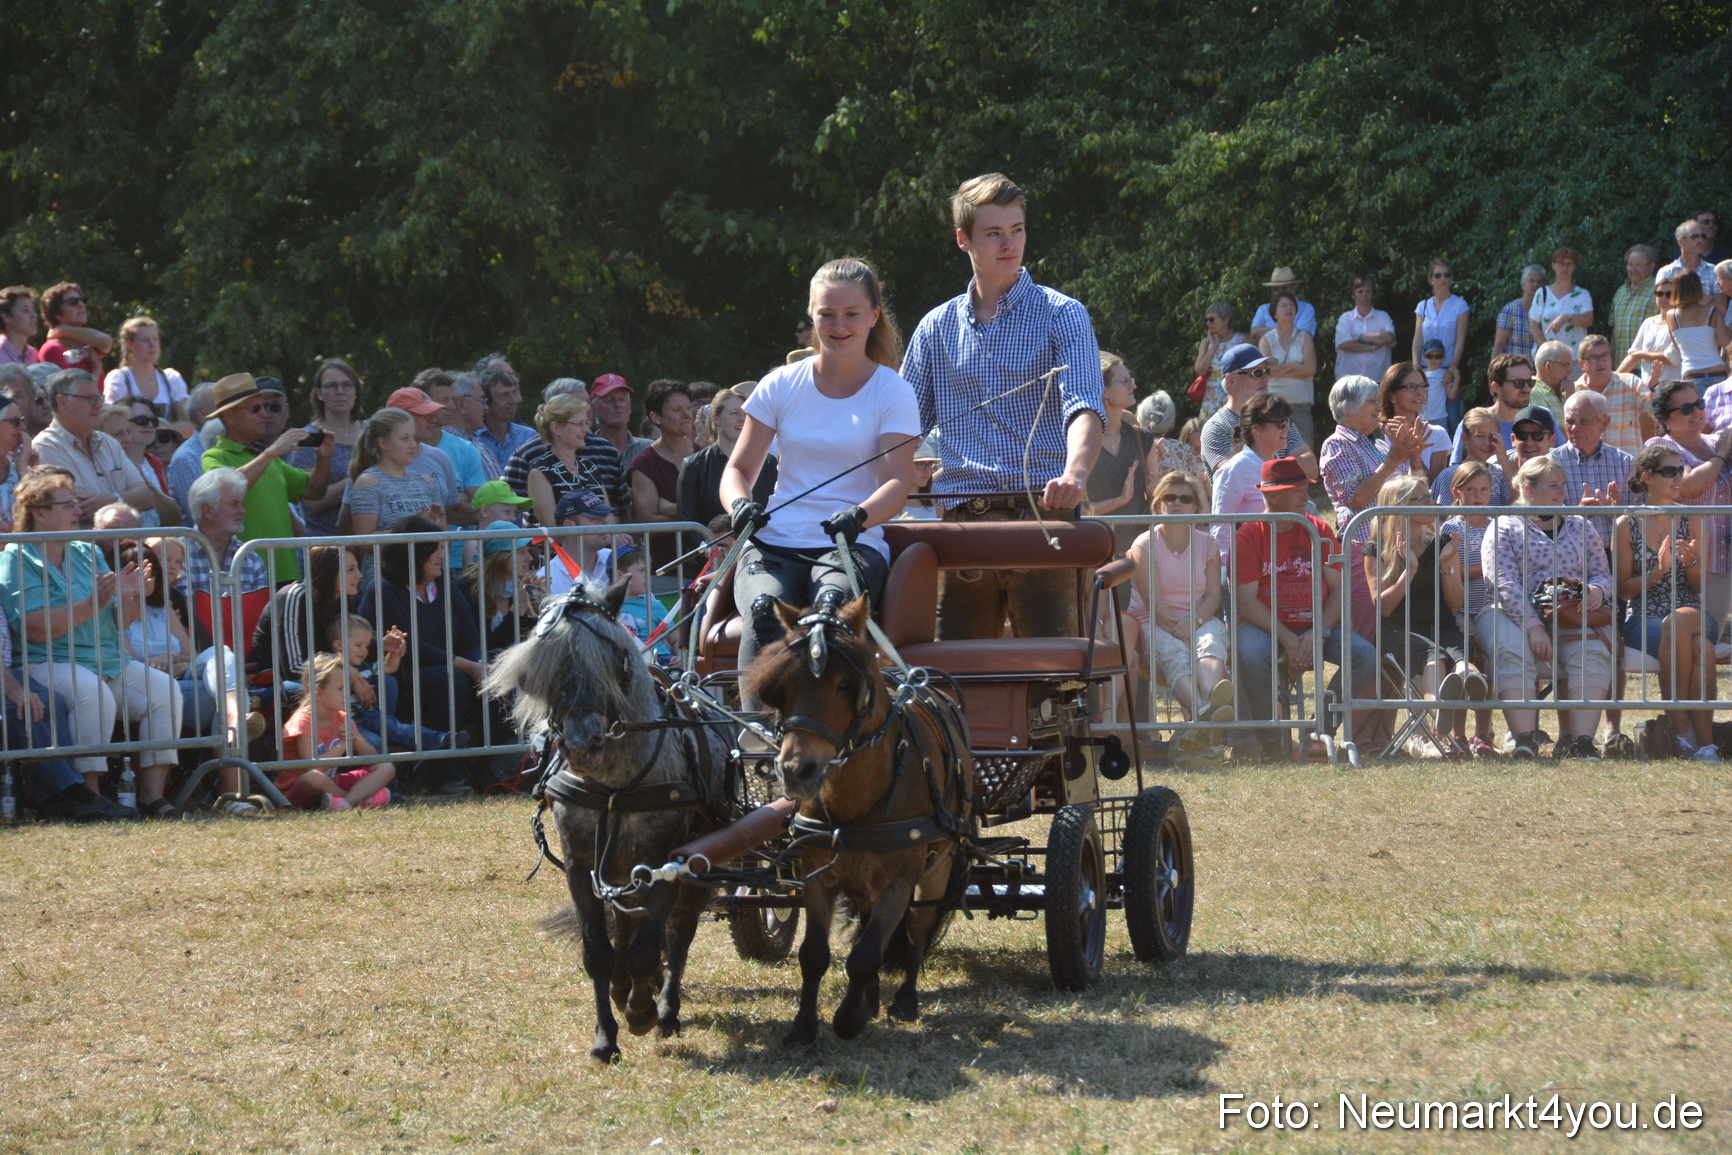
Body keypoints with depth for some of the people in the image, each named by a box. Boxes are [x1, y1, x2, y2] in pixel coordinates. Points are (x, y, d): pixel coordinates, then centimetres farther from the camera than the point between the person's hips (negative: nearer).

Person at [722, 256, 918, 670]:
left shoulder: (892, 394, 6)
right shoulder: (780, 386, 12)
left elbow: (897, 482, -6)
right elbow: (738, 469, 13)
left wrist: (858, 516, -29)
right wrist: (740, 504, -13)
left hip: (854, 545, -2)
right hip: (774, 542, 2)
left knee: (833, 606, -37)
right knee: (765, 612, -33)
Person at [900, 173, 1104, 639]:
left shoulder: (1062, 316, 4)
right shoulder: (937, 329, 15)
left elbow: (1083, 407, -12)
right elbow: (903, 429, 15)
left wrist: (1075, 473, -32)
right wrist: (885, 507, -3)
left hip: (1041, 511, -3)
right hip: (963, 518, 3)